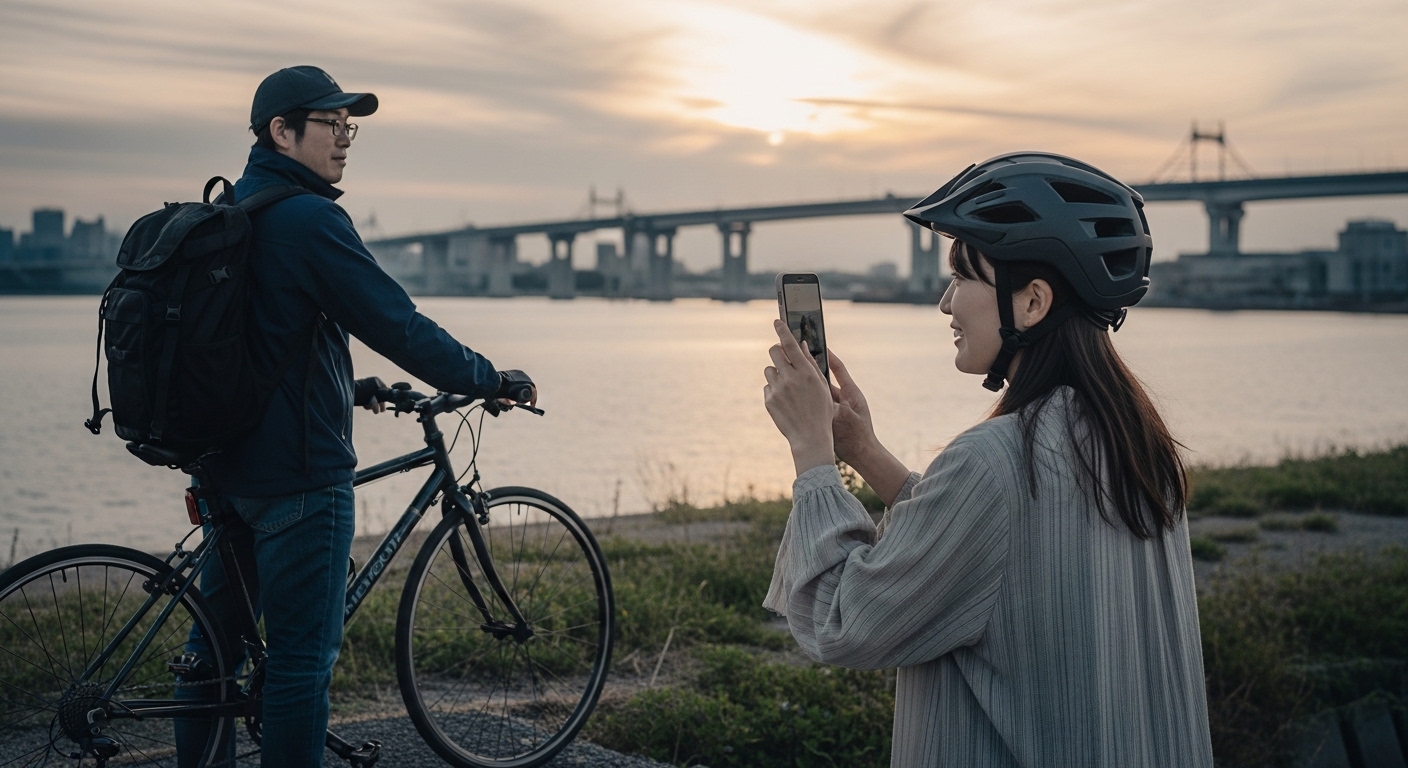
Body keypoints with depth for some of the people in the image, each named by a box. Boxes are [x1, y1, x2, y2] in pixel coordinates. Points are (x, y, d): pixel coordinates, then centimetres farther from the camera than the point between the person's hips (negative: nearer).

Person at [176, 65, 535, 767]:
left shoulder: (227, 211, 13)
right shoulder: (309, 219, -18)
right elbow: (398, 325, -21)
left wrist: (346, 389, 27)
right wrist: (489, 379, -9)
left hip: (226, 461, 10)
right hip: (297, 471, -10)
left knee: (216, 632, 20)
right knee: (302, 654, -1)